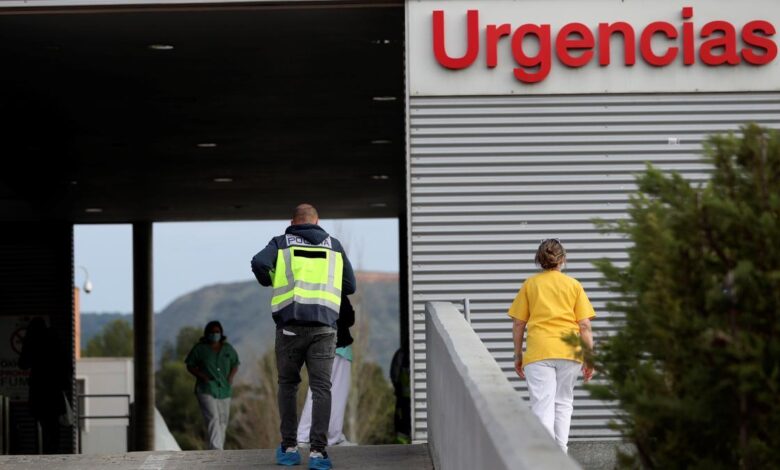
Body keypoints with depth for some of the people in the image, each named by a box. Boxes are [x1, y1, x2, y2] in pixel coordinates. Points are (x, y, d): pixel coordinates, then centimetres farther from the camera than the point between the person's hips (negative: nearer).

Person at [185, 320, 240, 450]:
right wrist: (202, 376, -13)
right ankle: (216, 450, -29)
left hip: (224, 390, 5)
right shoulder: (200, 348, -1)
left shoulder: (228, 348, 9)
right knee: (213, 418, -20)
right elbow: (190, 365, 3)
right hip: (206, 390, -5)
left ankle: (219, 448, 20)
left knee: (222, 421, 9)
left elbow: (235, 364, 18)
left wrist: (231, 376, -2)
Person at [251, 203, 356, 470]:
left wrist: (269, 281, 11)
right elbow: (350, 287, 16)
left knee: (288, 385, 15)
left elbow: (259, 263, -10)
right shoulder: (333, 245, 16)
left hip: (290, 325, 0)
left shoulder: (281, 243, 10)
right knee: (321, 388, -2)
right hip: (324, 326, 0)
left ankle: (289, 449, 15)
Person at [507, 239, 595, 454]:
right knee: (563, 402, 16)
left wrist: (518, 356, 14)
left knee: (543, 406, -5)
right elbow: (585, 325, 2)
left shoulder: (530, 284, 7)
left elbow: (518, 324, 6)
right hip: (569, 351, 1)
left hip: (538, 351, -1)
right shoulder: (574, 285, 7)